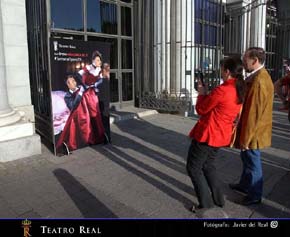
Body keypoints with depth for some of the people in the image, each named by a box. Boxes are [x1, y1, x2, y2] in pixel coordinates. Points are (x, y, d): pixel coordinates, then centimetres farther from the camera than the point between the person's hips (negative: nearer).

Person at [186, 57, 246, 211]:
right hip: (222, 135, 9)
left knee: (193, 168, 7)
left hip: (207, 134, -9)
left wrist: (201, 93, 4)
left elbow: (201, 109, -11)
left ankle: (206, 204, 13)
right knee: (208, 165, 25)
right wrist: (207, 94, 12)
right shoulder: (240, 91, 3)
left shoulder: (221, 91, -24)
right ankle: (218, 200, 32)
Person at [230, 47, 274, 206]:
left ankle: (254, 196, 25)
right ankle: (244, 184, 44)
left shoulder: (258, 81, -25)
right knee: (246, 158, 24)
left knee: (252, 162, 6)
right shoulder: (261, 76, 8)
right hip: (252, 130, 10)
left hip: (253, 132, -10)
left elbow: (253, 114, -25)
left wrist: (245, 138, -19)